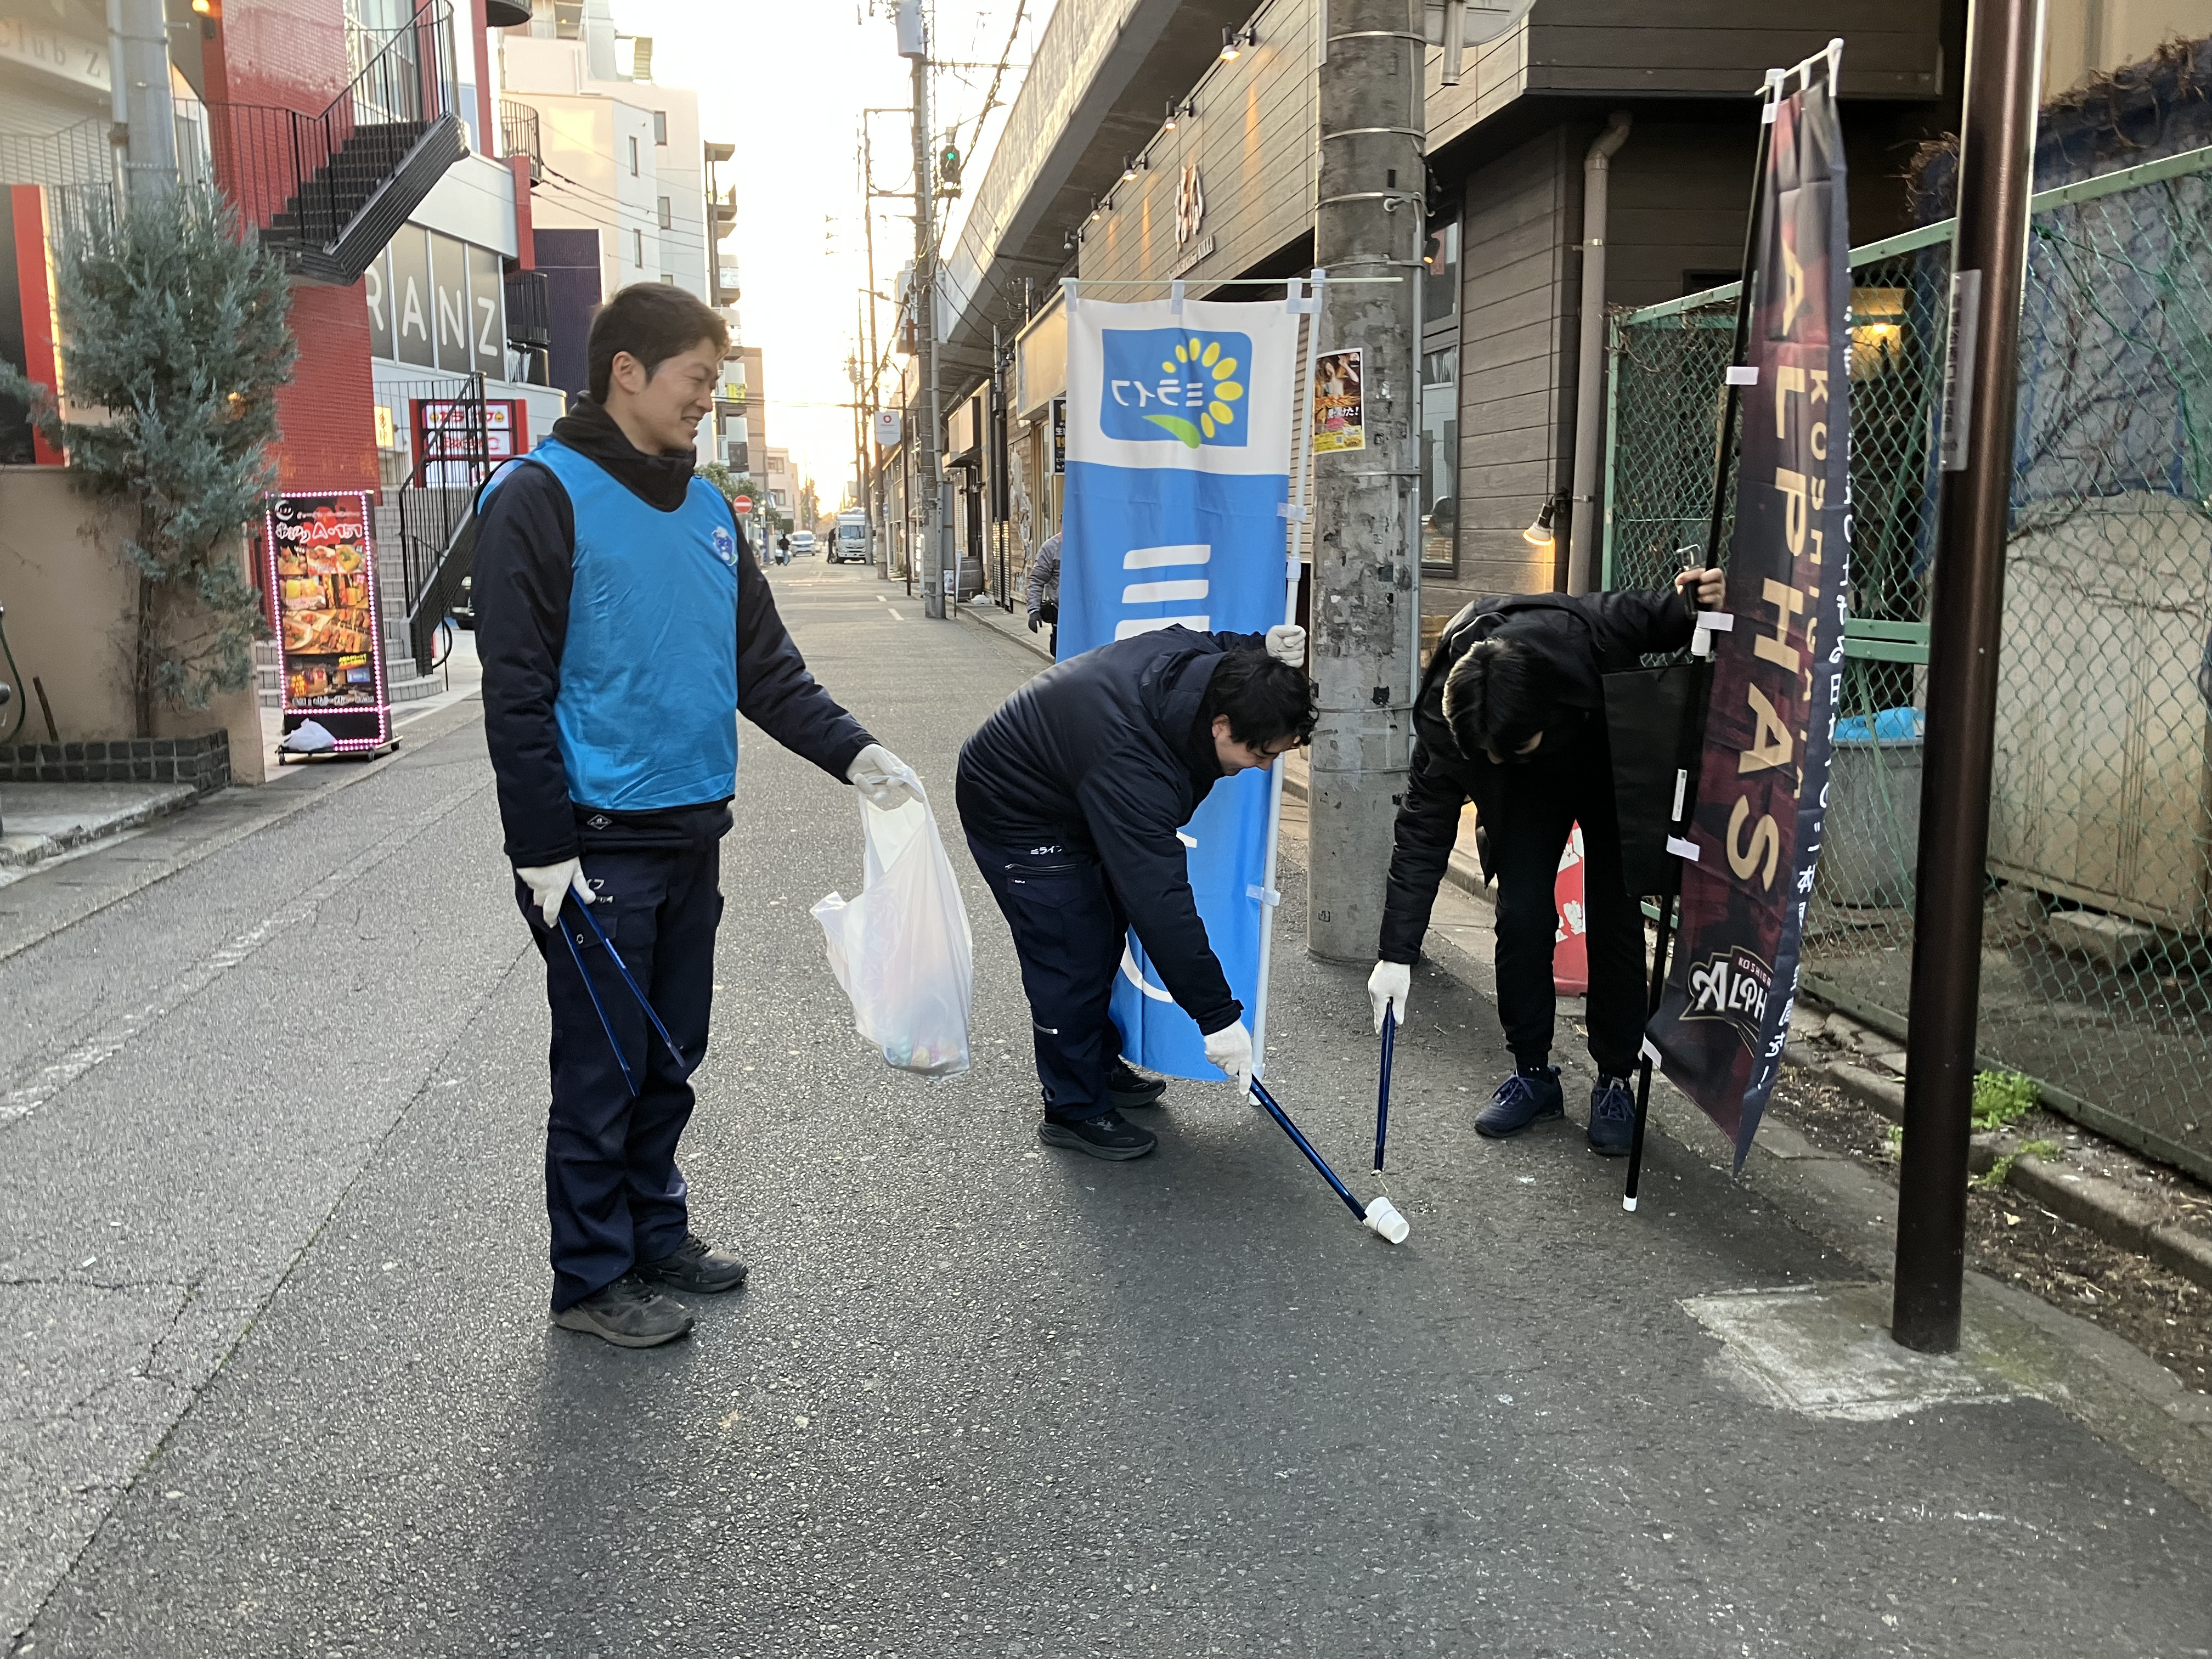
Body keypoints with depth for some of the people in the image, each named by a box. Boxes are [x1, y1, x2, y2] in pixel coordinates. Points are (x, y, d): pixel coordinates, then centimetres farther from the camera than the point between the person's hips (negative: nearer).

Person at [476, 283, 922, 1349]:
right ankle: (592, 1277, 17)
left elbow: (765, 665, 15)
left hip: (692, 836, 7)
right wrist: (544, 850, -17)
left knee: (669, 1060, 17)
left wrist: (853, 753, 2)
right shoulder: (543, 497, -10)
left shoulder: (705, 509, 12)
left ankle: (655, 1234, 32)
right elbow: (518, 692, -14)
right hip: (598, 845, -7)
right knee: (601, 1072, 3)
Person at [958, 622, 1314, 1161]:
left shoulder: (1186, 653, -20)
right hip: (1015, 818, -9)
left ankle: (1099, 1066, 36)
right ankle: (1075, 1110, 10)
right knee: (1070, 957, -7)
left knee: (1102, 937, 18)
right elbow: (1159, 903, -39)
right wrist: (1218, 1015, -35)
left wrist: (1262, 648, -15)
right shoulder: (1132, 771, -41)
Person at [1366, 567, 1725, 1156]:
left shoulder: (1591, 635, -42)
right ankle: (1532, 1072, 9)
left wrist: (1694, 603, -46)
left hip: (1615, 772, -1)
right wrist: (1396, 953, -29)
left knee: (1615, 922, -4)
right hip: (1529, 792, 1)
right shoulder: (1445, 716, -34)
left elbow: (1656, 617, -20)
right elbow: (1423, 831, -27)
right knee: (1521, 915, -8)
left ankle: (1615, 1081, 10)